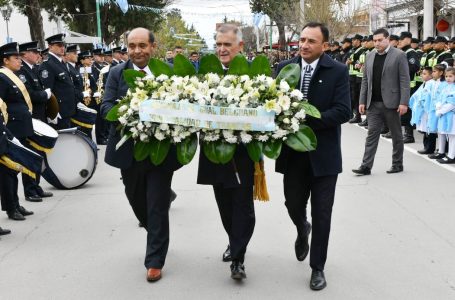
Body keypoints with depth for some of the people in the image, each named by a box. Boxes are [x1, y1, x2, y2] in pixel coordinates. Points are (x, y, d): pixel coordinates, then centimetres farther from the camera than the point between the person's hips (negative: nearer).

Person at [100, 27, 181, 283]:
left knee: (157, 206, 2)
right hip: (129, 149, 3)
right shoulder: (117, 73, 2)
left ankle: (155, 261, 13)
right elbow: (106, 106, -6)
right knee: (137, 202, 19)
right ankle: (157, 238, 47)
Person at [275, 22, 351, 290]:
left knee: (321, 214, 4)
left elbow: (343, 112, -15)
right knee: (294, 205, 11)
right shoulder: (285, 68, 2)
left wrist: (307, 121, -22)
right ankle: (302, 230, 47)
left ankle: (318, 267, 21)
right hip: (294, 152, 3)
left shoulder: (338, 71, -7)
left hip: (323, 153, -2)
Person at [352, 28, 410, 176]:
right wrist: (362, 101, 7)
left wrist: (404, 102, -15)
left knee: (396, 135, 9)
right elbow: (365, 80, 13)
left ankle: (397, 164, 20)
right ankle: (366, 166, 0)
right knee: (372, 133, 1)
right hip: (373, 103, 4)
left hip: (391, 103, -4)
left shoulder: (399, 55, -5)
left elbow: (404, 80, -8)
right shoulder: (370, 56, 11)